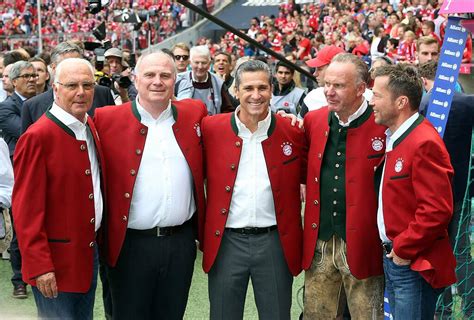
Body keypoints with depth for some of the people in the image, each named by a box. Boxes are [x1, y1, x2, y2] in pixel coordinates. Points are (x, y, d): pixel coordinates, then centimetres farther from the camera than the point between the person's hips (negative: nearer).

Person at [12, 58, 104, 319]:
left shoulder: (91, 128, 8)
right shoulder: (38, 137, -16)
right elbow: (27, 208, -17)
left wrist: (98, 239, 11)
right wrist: (40, 266, -19)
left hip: (89, 253, 8)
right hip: (55, 261, -7)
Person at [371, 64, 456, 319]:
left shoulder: (425, 144, -20)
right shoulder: (394, 137, 11)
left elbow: (437, 210, -25)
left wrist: (404, 248, -17)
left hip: (414, 264, -9)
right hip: (393, 255, 9)